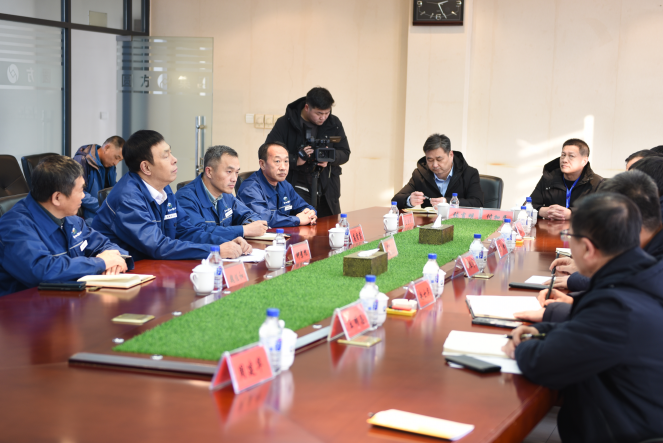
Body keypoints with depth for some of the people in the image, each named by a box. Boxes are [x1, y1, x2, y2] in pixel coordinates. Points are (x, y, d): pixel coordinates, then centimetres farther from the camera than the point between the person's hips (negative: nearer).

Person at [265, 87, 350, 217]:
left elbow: (345, 154, 7)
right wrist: (296, 160, -24)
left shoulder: (334, 123, 4)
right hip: (298, 188, -4)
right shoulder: (285, 123, -7)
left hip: (327, 191, 4)